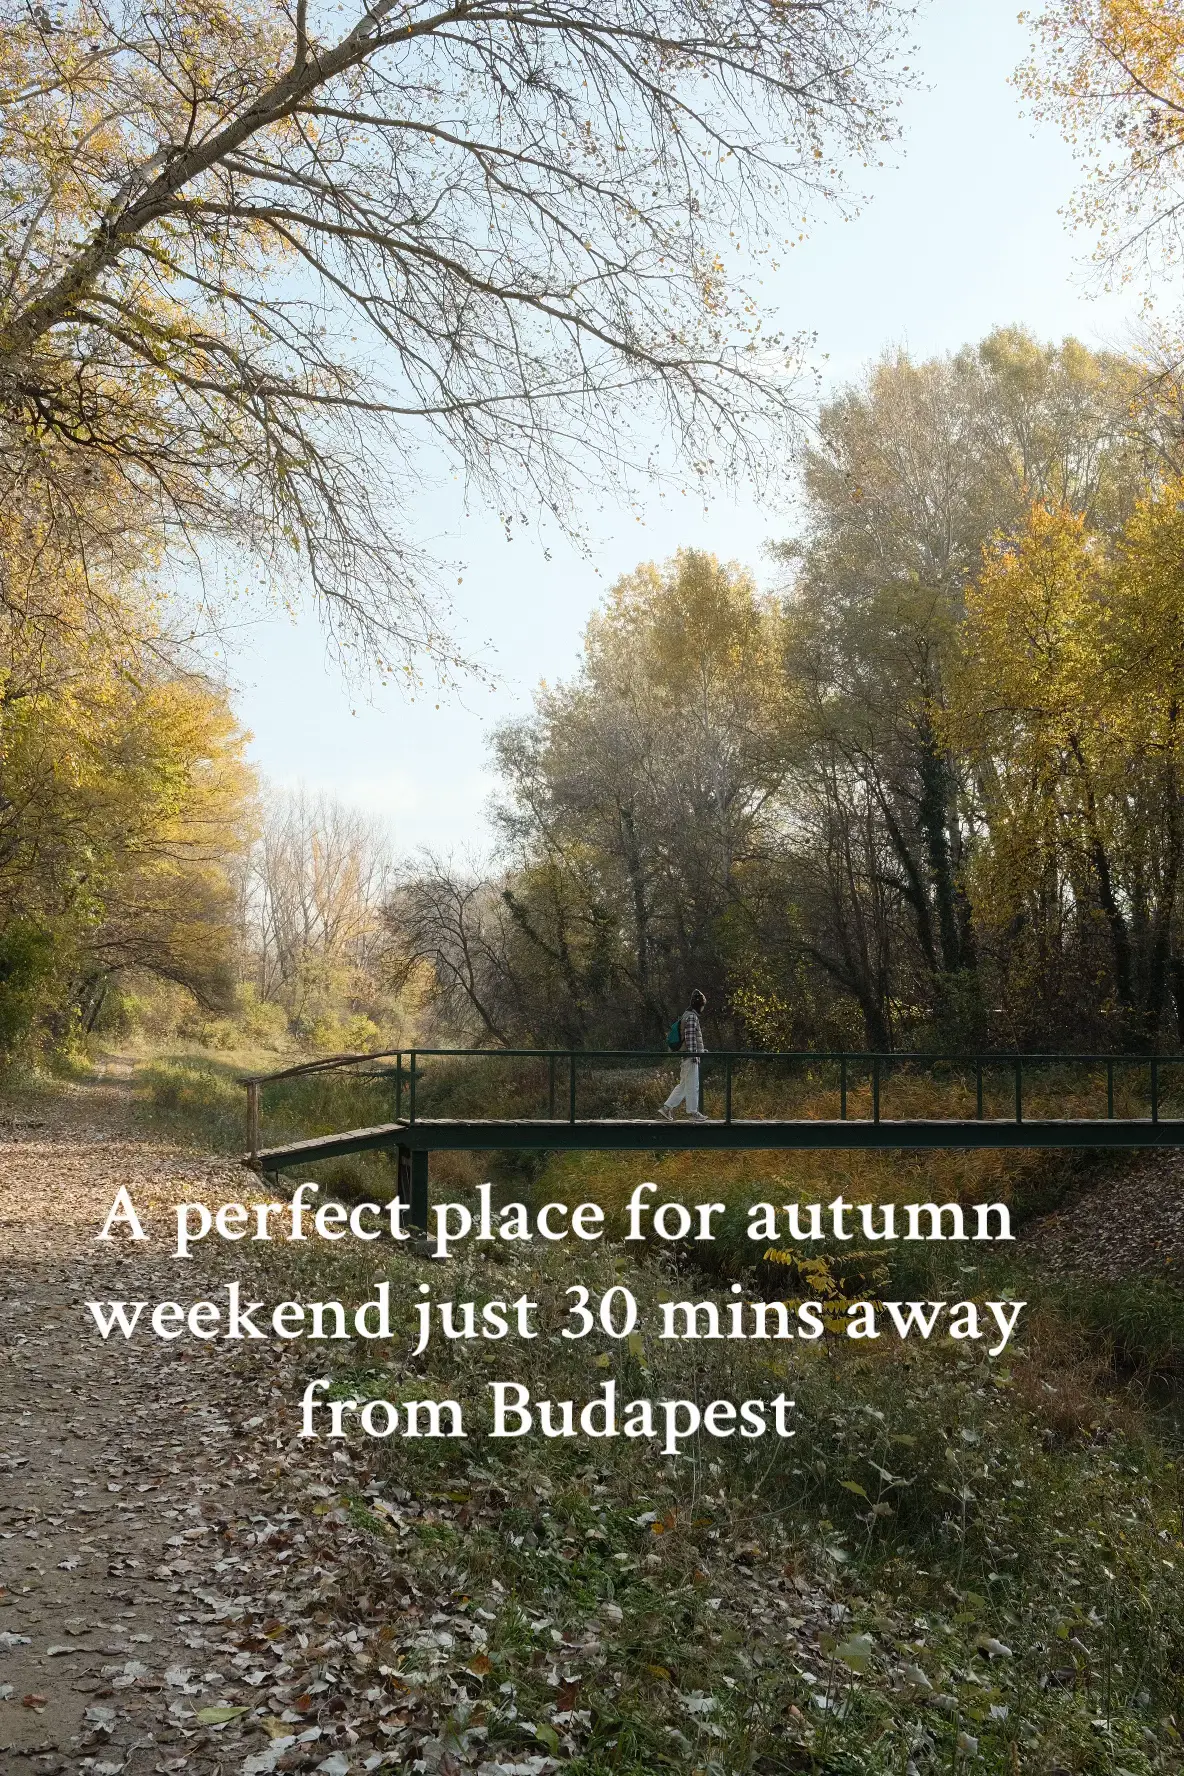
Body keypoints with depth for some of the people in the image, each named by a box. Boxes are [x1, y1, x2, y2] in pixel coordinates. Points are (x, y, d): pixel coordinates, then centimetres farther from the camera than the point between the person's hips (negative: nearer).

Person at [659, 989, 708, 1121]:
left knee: (683, 1085, 11)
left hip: (687, 1057, 10)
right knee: (692, 1085, -3)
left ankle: (666, 1108, 8)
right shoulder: (691, 1017, -11)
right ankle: (693, 1112, 3)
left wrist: (701, 1050, 29)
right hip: (690, 1056, -10)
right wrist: (694, 1054, -22)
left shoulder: (692, 1016, 21)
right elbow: (690, 1037, -19)